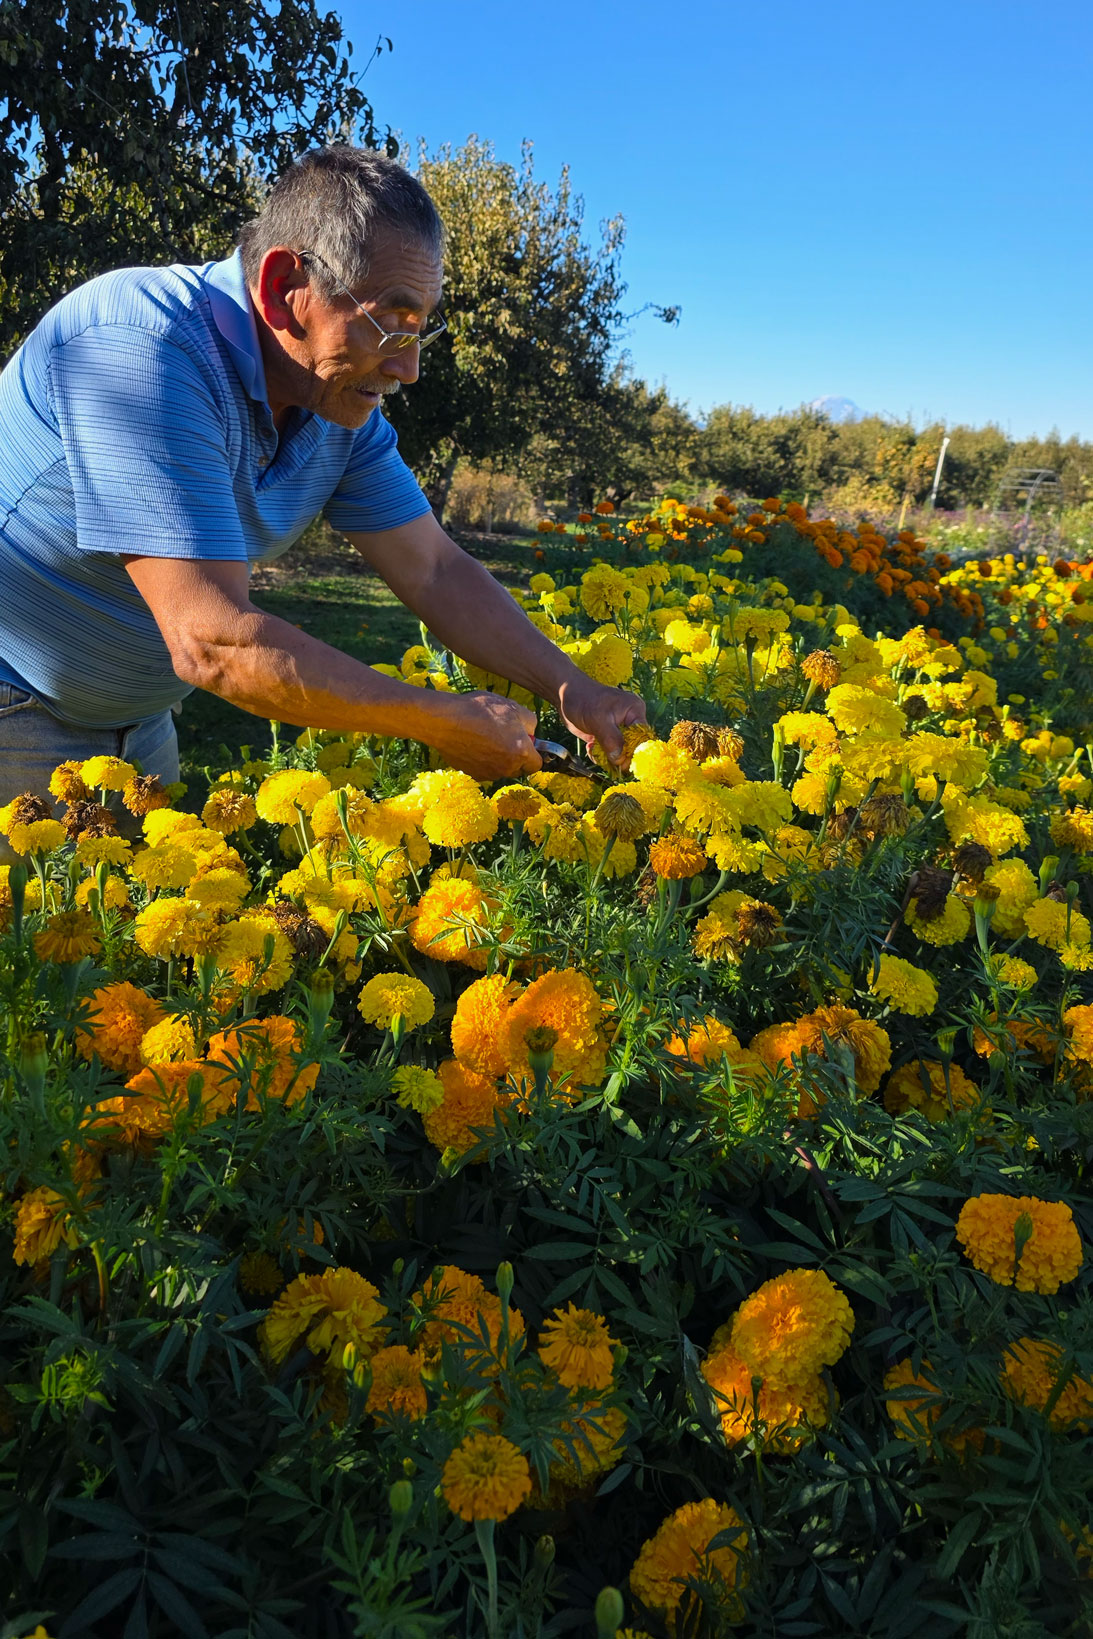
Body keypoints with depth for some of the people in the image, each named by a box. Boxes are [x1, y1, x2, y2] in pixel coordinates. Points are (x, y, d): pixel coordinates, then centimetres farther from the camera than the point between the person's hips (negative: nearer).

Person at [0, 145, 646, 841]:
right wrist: (448, 724, -30)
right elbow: (214, 642, -37)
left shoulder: (343, 397, -6)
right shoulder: (142, 350, -32)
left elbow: (435, 571, 0)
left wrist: (574, 689, -12)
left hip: (137, 717, 7)